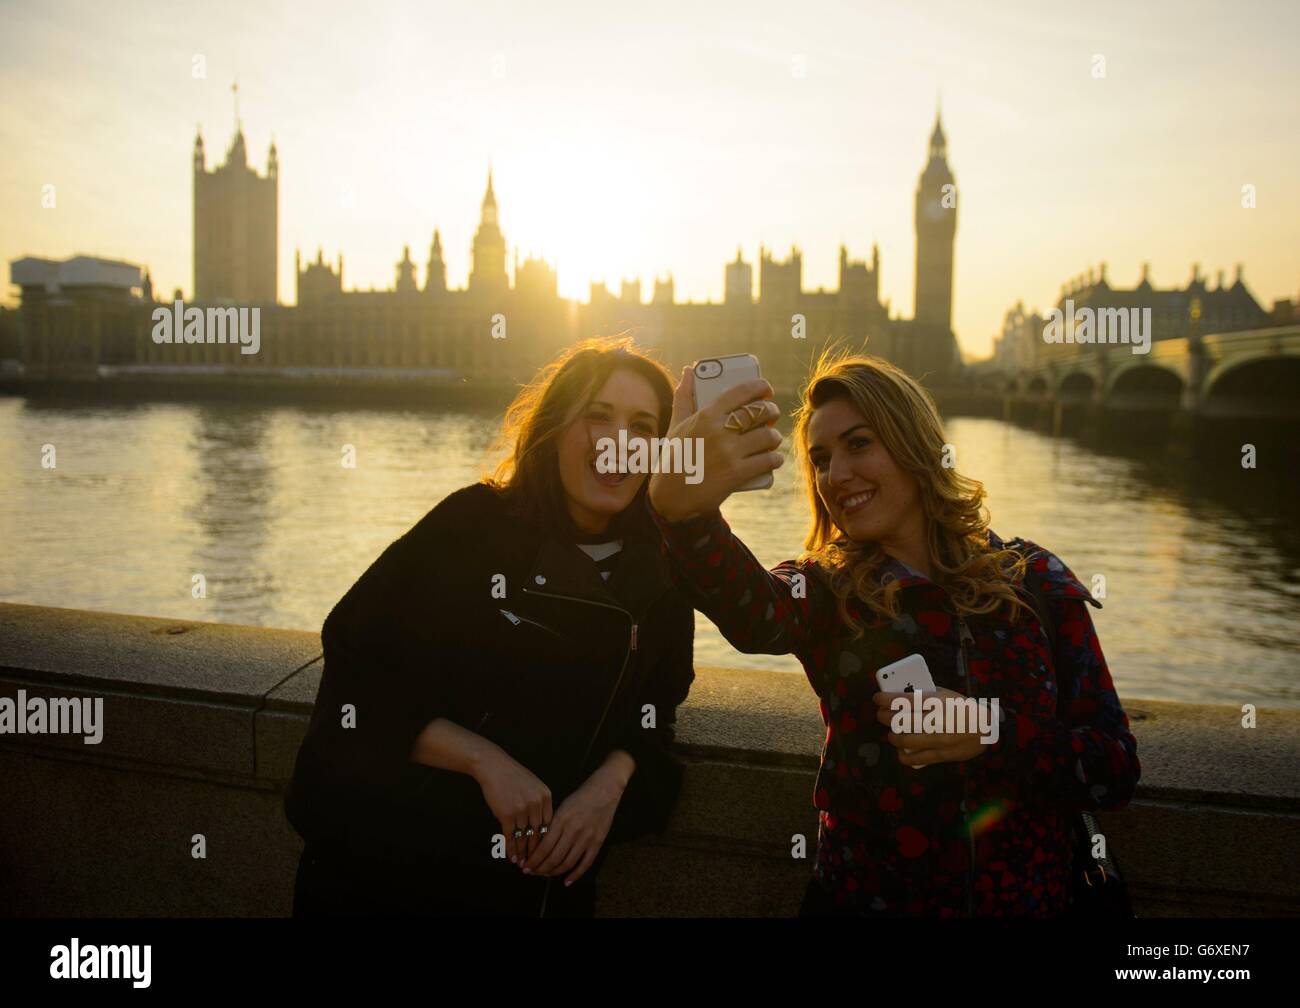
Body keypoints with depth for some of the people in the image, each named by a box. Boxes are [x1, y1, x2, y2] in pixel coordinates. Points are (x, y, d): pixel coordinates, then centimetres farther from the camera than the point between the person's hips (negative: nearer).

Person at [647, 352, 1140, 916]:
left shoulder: (1033, 581, 4)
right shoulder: (826, 591, 1)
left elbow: (1117, 773, 4)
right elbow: (750, 611, -24)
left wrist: (990, 732, -13)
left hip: (1028, 896, 2)